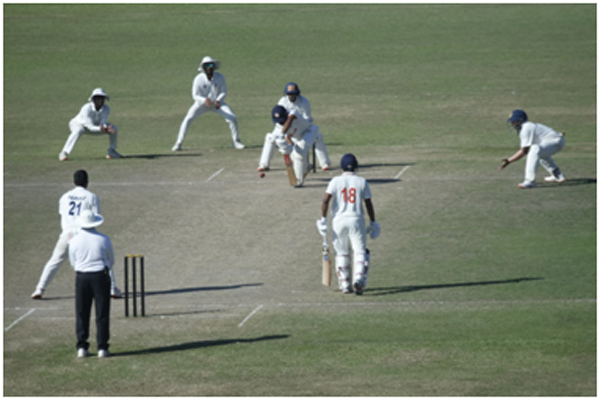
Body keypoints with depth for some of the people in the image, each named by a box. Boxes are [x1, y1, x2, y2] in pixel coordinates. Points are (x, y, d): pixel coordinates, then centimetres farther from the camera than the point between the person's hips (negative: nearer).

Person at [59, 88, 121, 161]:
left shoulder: (106, 108, -21)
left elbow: (102, 123, -25)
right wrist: (100, 129, -56)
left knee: (114, 129, -9)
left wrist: (105, 128, -48)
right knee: (78, 130, -41)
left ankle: (111, 151, 8)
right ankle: (64, 153, -38)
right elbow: (90, 127, -38)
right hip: (77, 124, -5)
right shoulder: (87, 108, -36)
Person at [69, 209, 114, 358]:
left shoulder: (75, 241, -4)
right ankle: (102, 347, 0)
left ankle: (81, 347, 5)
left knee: (81, 314, 8)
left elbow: (73, 262, 8)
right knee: (102, 313, 3)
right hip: (101, 277, -1)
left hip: (82, 278, 1)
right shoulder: (104, 240, -6)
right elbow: (111, 261, 5)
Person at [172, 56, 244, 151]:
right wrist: (205, 100, -41)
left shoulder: (220, 77, -17)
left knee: (233, 118, -14)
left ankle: (236, 141, 9)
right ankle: (178, 144, -11)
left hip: (217, 103, 1)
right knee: (188, 119, -21)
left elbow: (223, 92, -10)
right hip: (202, 103, -1)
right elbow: (195, 96, -20)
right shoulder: (198, 79, -22)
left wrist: (218, 101, -31)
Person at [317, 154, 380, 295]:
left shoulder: (336, 181, 1)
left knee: (341, 253, 12)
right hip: (356, 220, -1)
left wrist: (323, 219, -6)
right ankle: (359, 278, -20)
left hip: (338, 220, 1)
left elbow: (326, 200, -10)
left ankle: (345, 284, 12)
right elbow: (368, 204, 4)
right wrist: (373, 223, 12)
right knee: (360, 251, 1)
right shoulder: (362, 182, 2)